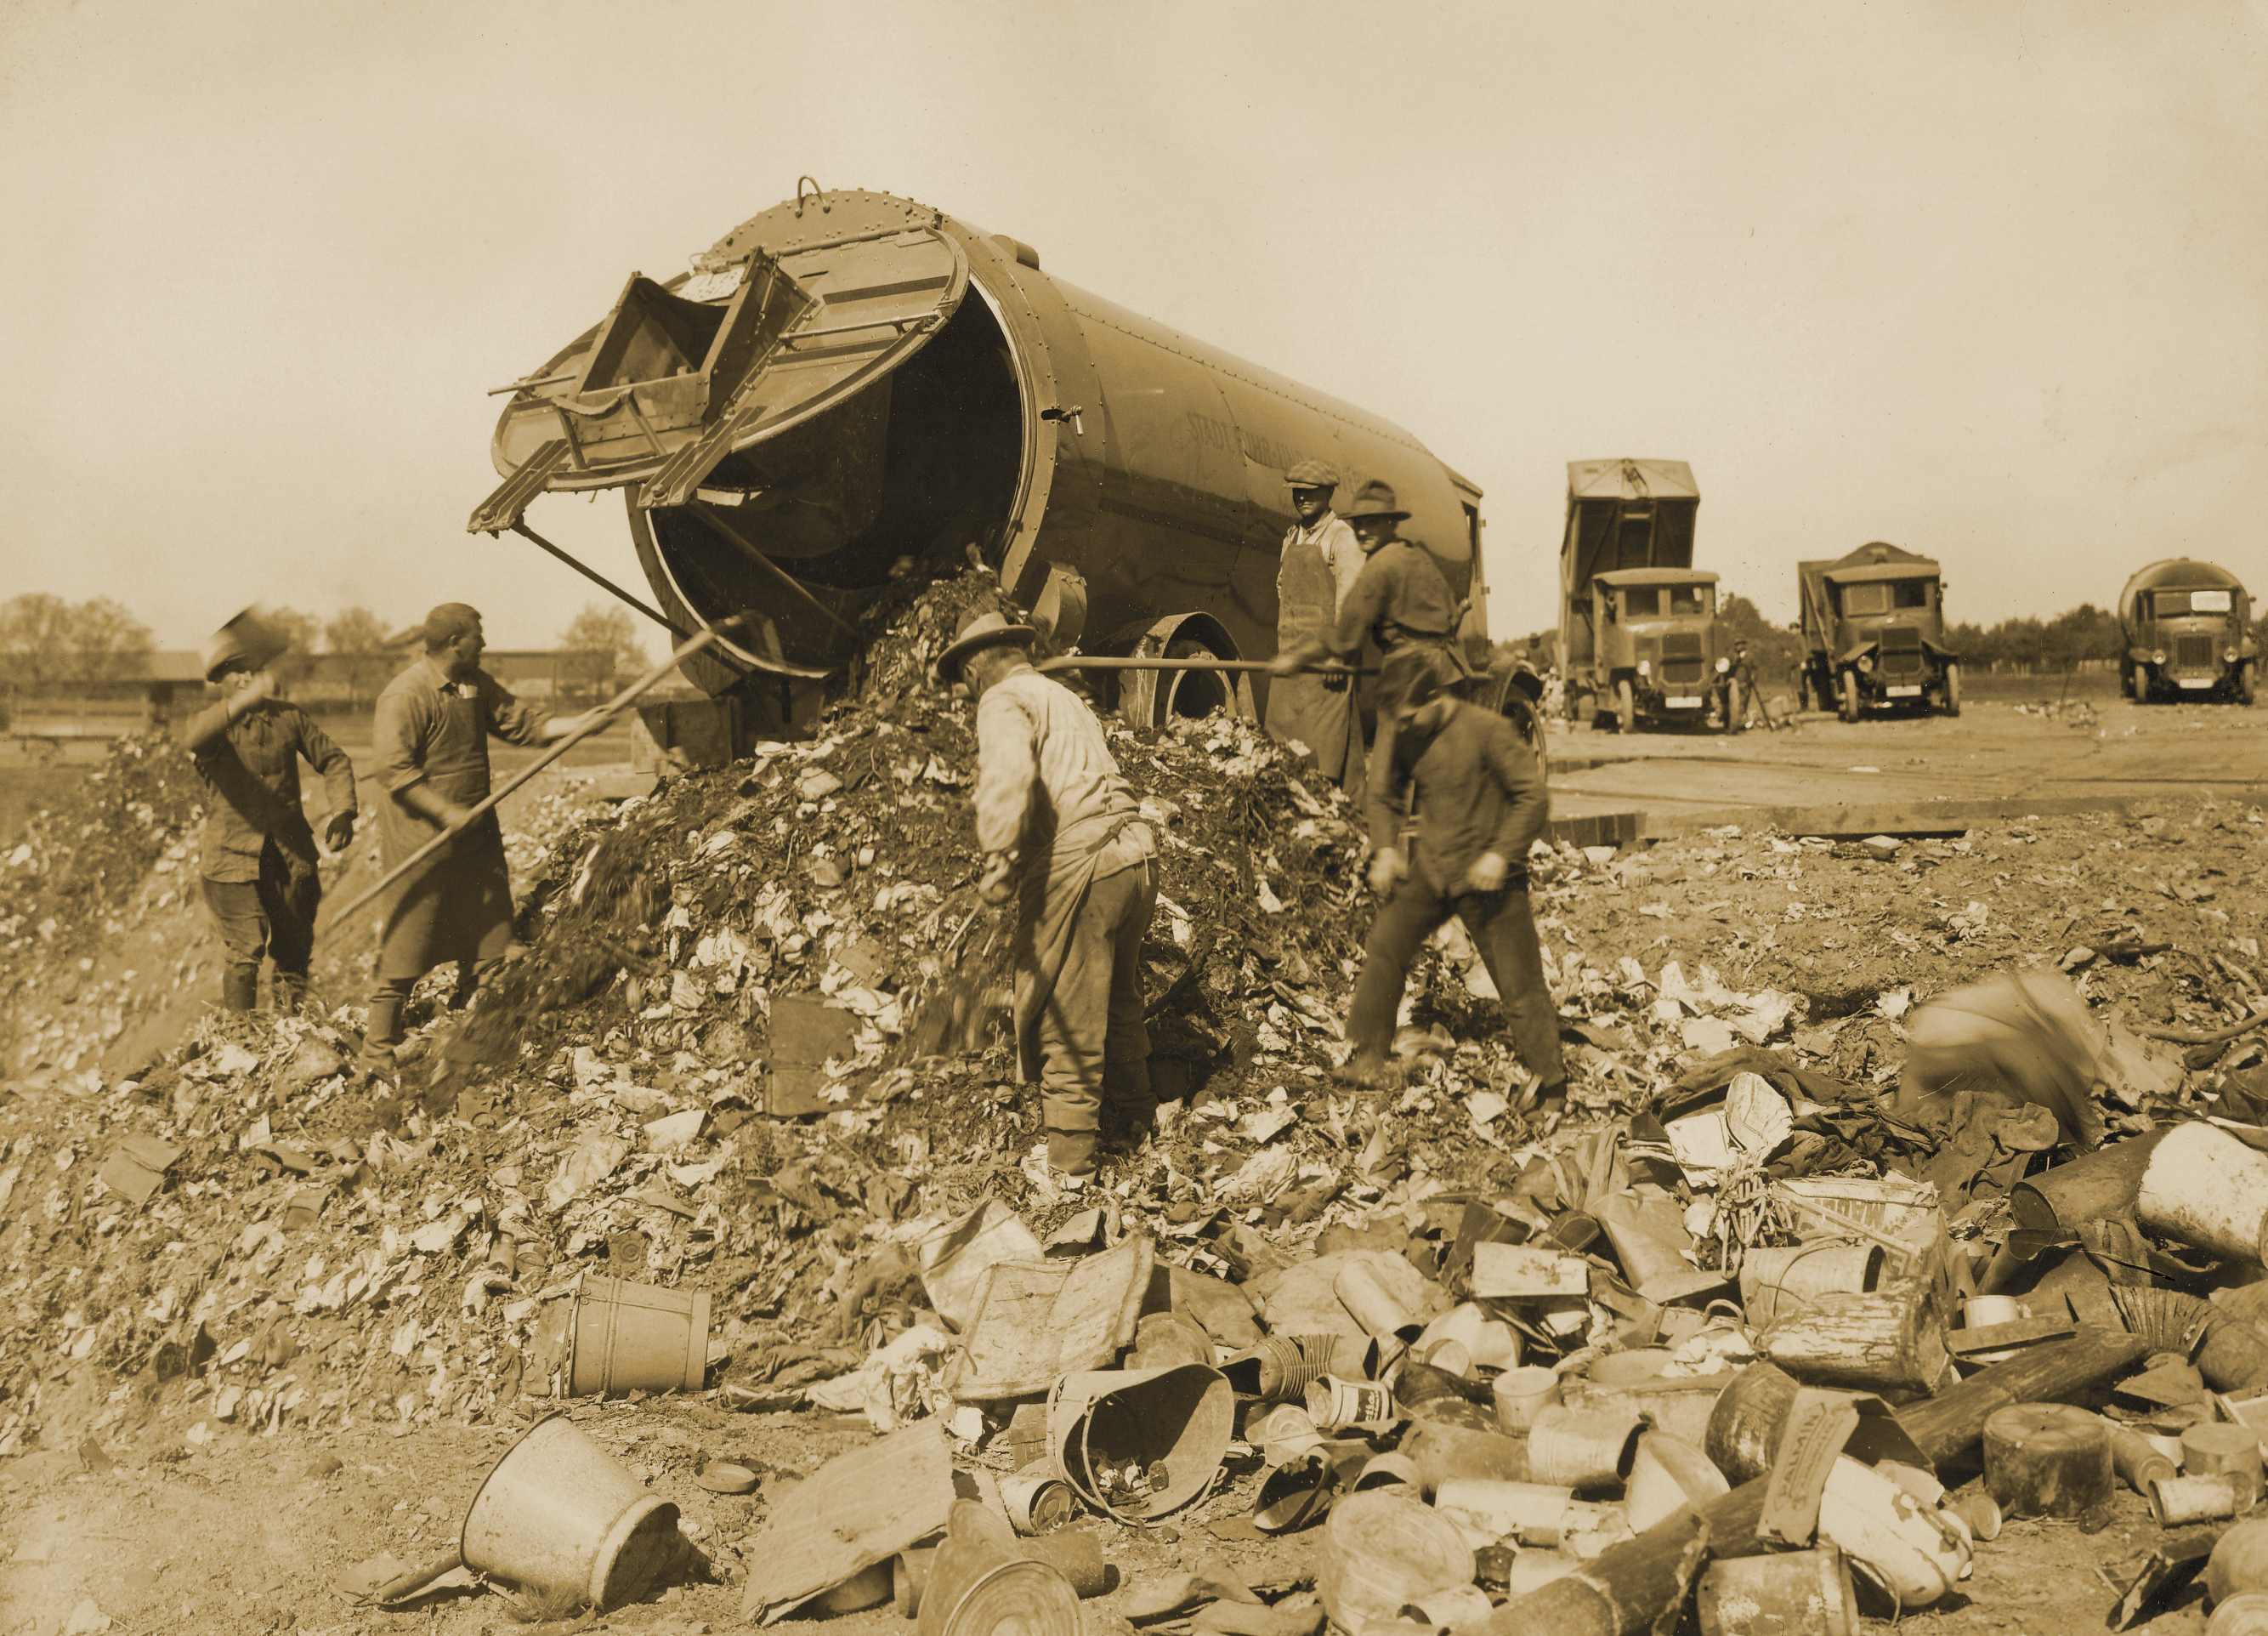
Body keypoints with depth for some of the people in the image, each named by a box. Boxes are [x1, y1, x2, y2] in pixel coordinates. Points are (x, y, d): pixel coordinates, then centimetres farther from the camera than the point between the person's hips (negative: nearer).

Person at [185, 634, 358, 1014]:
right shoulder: (213, 723, -3)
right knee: (246, 953, -8)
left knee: (295, 951, 10)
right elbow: (195, 739, -28)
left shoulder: (288, 715, 8)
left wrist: (342, 810, -4)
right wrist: (248, 700, -43)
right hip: (234, 856, -4)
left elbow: (333, 760, 14)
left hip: (291, 854, 4)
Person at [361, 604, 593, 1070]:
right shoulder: (405, 695, -16)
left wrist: (581, 723, 1)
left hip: (476, 835, 8)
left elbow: (522, 723, 13)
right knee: (407, 948, -3)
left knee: (485, 940, 12)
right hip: (422, 838, -8)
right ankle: (378, 1049, 8)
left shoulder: (477, 684, 9)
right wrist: (445, 812, -23)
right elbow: (394, 770, -19)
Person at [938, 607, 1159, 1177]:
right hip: (1136, 854, 9)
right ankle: (1131, 1115, 36)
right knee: (1117, 999, 22)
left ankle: (1068, 1154, 5)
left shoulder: (1005, 701, -1)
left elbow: (1009, 772, -21)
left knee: (1065, 1018, 0)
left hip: (1077, 864, -8)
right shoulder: (1065, 697, 26)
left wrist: (998, 855, -31)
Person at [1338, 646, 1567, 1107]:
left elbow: (1533, 798, -14)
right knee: (1383, 949, -3)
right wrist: (1385, 848, -3)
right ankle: (1368, 1057, 11)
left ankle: (1551, 1082, 12)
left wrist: (1501, 853, -23)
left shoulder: (1487, 730, -19)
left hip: (1486, 875, -5)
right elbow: (1385, 794, 12)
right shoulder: (1400, 733, -4)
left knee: (1519, 984, 0)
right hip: (1428, 867, 5)